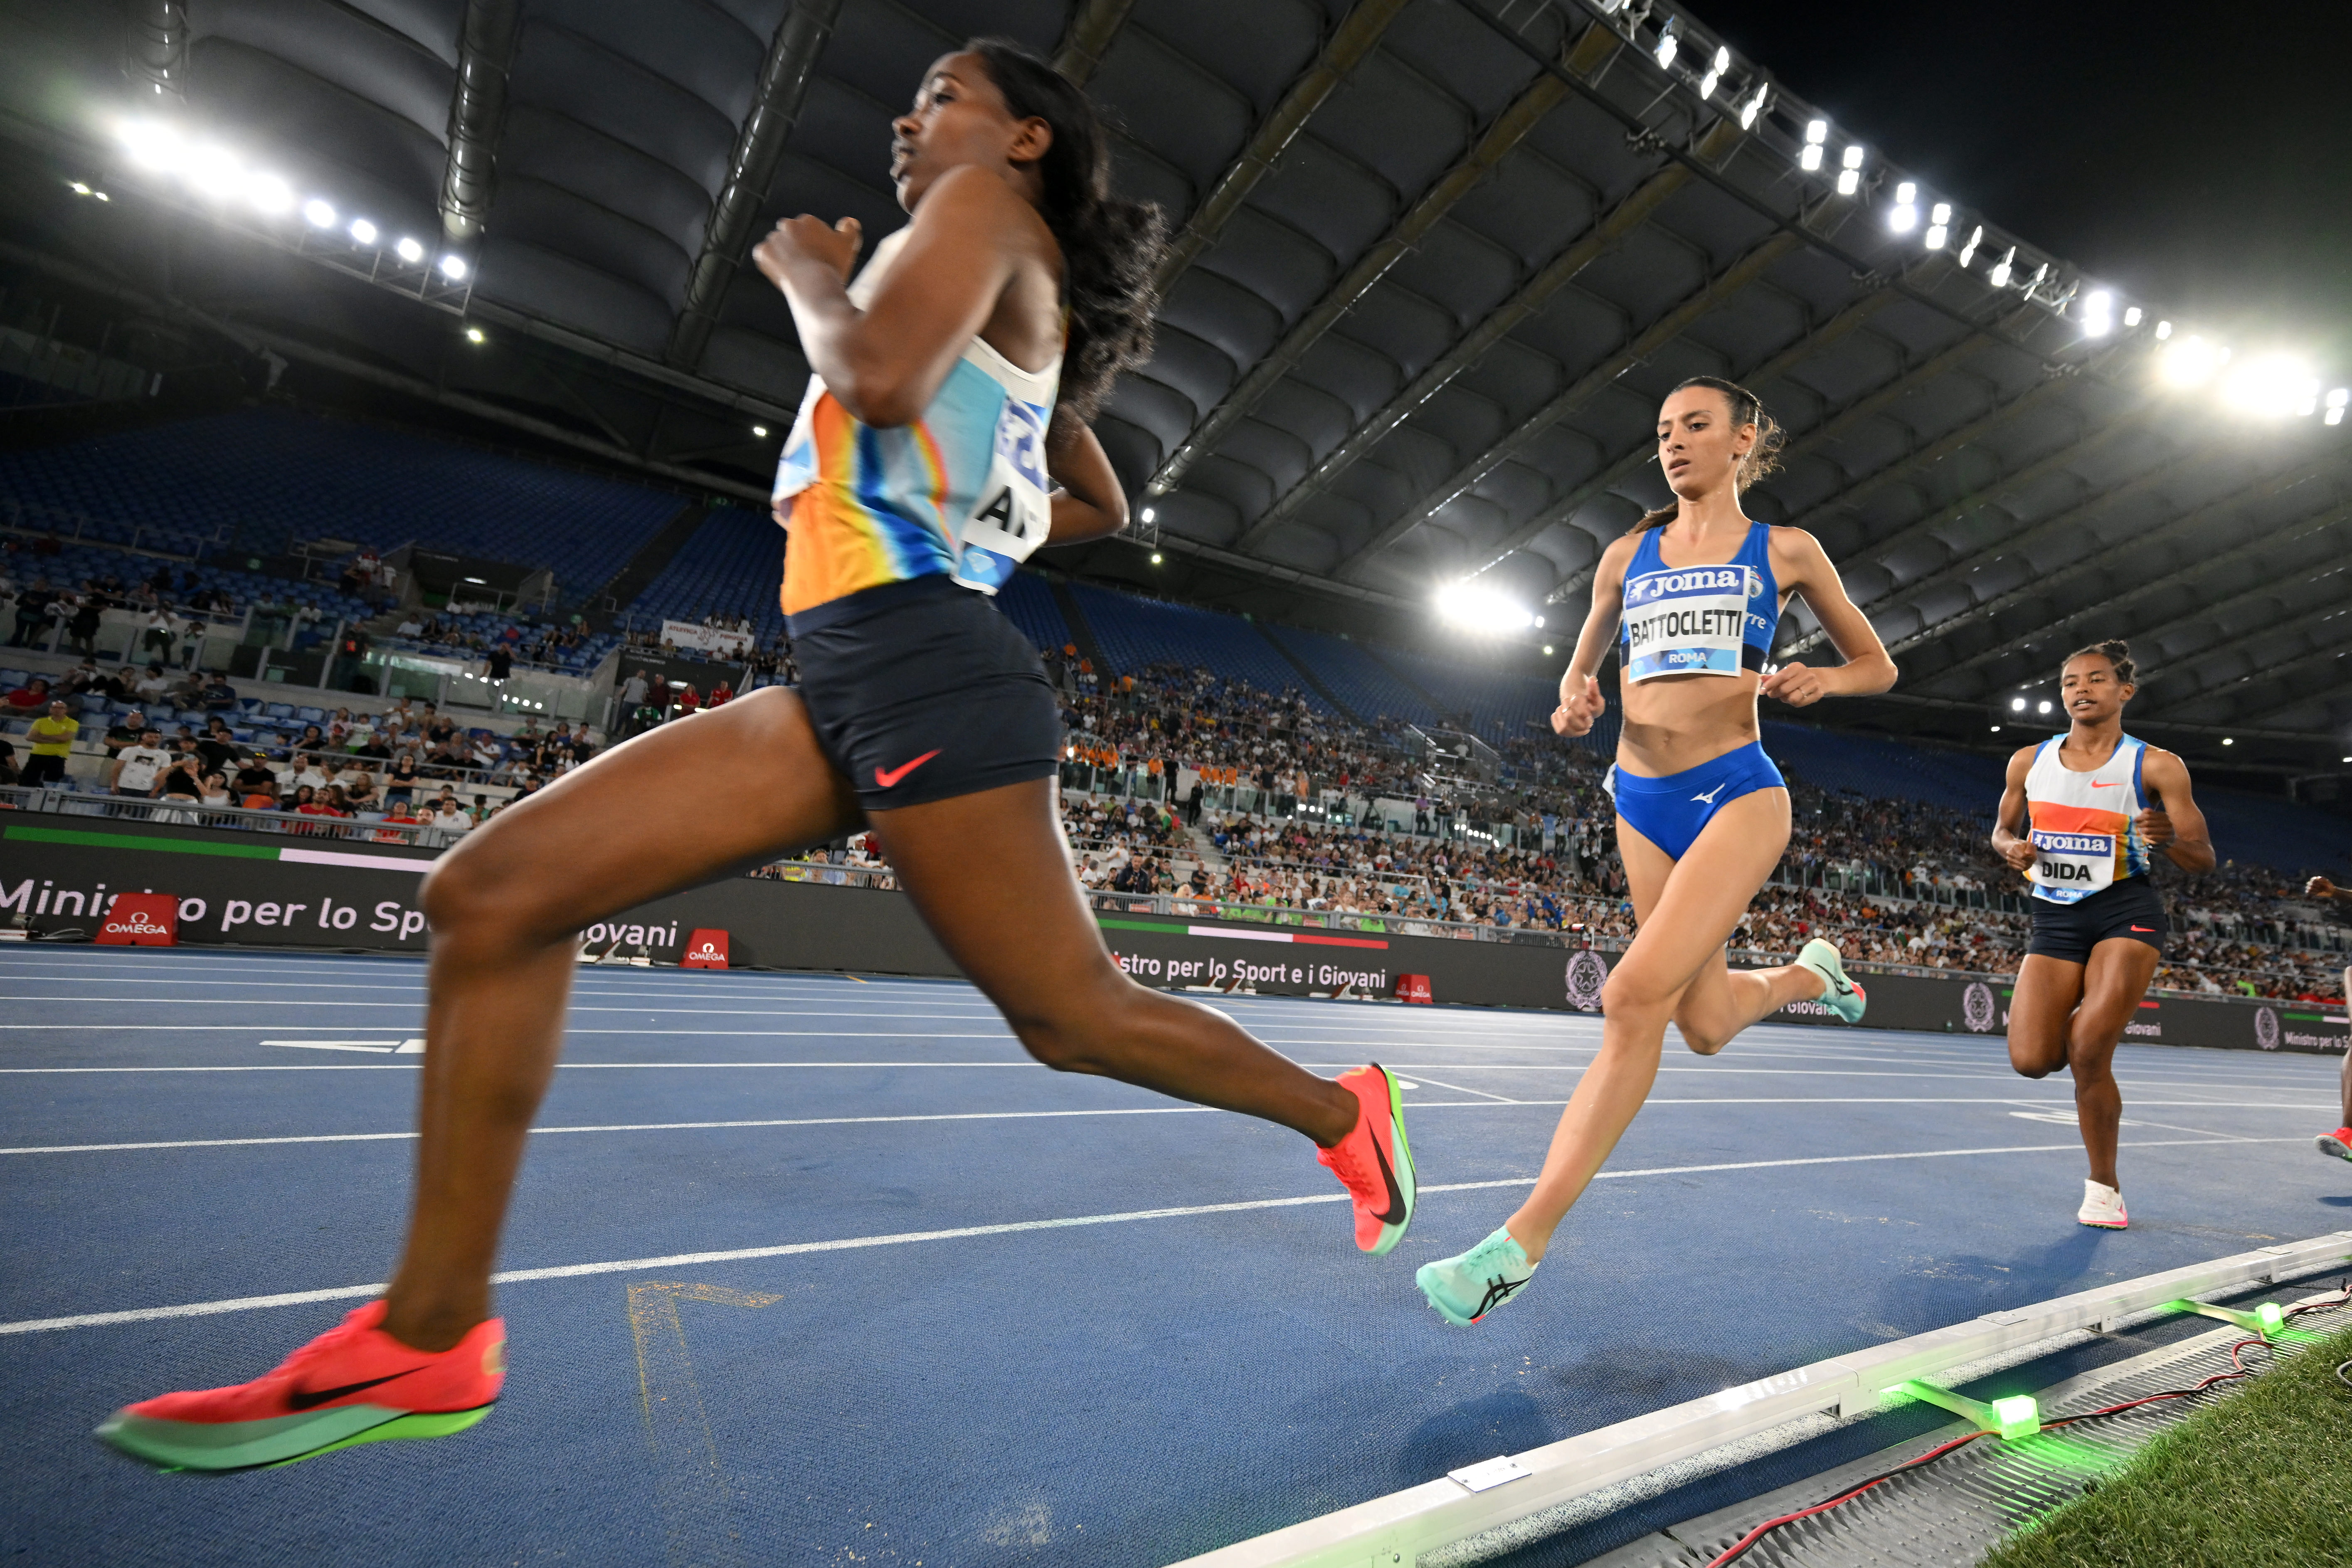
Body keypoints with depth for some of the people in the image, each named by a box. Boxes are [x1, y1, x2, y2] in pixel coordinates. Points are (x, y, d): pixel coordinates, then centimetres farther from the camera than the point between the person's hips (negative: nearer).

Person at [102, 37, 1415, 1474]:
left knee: (1073, 1017, -2)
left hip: (925, 675, -10)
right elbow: (1103, 508, 37)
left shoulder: (992, 206, 4)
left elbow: (880, 377, -17)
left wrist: (805, 273, 3)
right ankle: (431, 1336, 8)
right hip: (845, 681, 10)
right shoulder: (1025, 311, 28)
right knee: (494, 891, 3)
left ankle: (1343, 1110, 25)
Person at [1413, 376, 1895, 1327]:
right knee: (1704, 1026, 11)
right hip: (1641, 802, 5)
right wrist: (1574, 696, -1)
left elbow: (1876, 666, 16)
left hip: (1735, 792, -4)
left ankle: (1521, 1244, -18)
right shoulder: (1627, 557, 14)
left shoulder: (1785, 552, 7)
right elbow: (1582, 664, 23)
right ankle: (1810, 972, 47)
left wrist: (1818, 681, -7)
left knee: (1637, 996, -23)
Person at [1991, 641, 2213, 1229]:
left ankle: (2104, 1187, 6)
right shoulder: (2030, 762, 5)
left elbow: (2204, 859, -2)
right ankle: (2099, 1016, 29)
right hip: (2055, 916, 3)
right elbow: (2002, 831, 17)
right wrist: (2014, 848, -6)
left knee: (2087, 1052, -17)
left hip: (2126, 912, -3)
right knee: (2032, 1061, -9)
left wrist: (2169, 839, -24)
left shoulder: (2155, 766, -4)